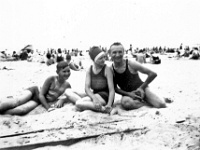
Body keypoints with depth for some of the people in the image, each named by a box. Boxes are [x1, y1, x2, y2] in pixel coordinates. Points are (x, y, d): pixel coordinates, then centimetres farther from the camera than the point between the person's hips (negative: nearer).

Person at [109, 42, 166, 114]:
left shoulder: (131, 64, -17)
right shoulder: (110, 69, -11)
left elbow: (153, 74, -13)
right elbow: (114, 88, -1)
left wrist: (142, 88, -11)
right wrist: (128, 94, -15)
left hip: (141, 89, -1)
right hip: (128, 94, 1)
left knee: (161, 104, -23)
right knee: (125, 103, -37)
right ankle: (145, 103, -11)